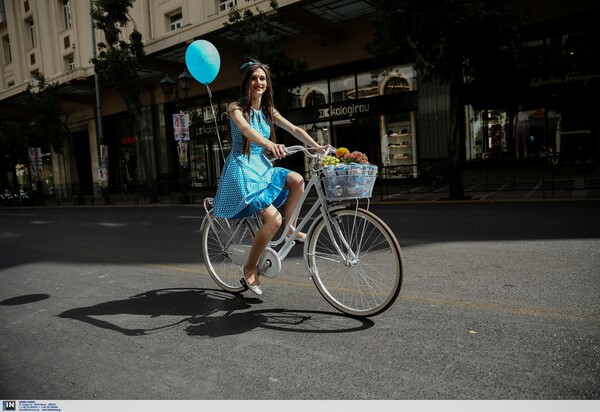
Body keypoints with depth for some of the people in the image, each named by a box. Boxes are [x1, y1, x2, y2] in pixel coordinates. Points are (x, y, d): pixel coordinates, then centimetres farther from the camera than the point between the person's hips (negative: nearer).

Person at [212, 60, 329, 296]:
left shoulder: (268, 111, 13)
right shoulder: (236, 108, -6)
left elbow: (294, 129, 4)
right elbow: (246, 129, -28)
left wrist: (317, 146, -12)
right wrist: (269, 144, -48)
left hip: (262, 168, 6)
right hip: (242, 170, -6)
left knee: (296, 179, -21)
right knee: (273, 218, -22)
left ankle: (291, 229, -1)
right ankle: (250, 269, -4)